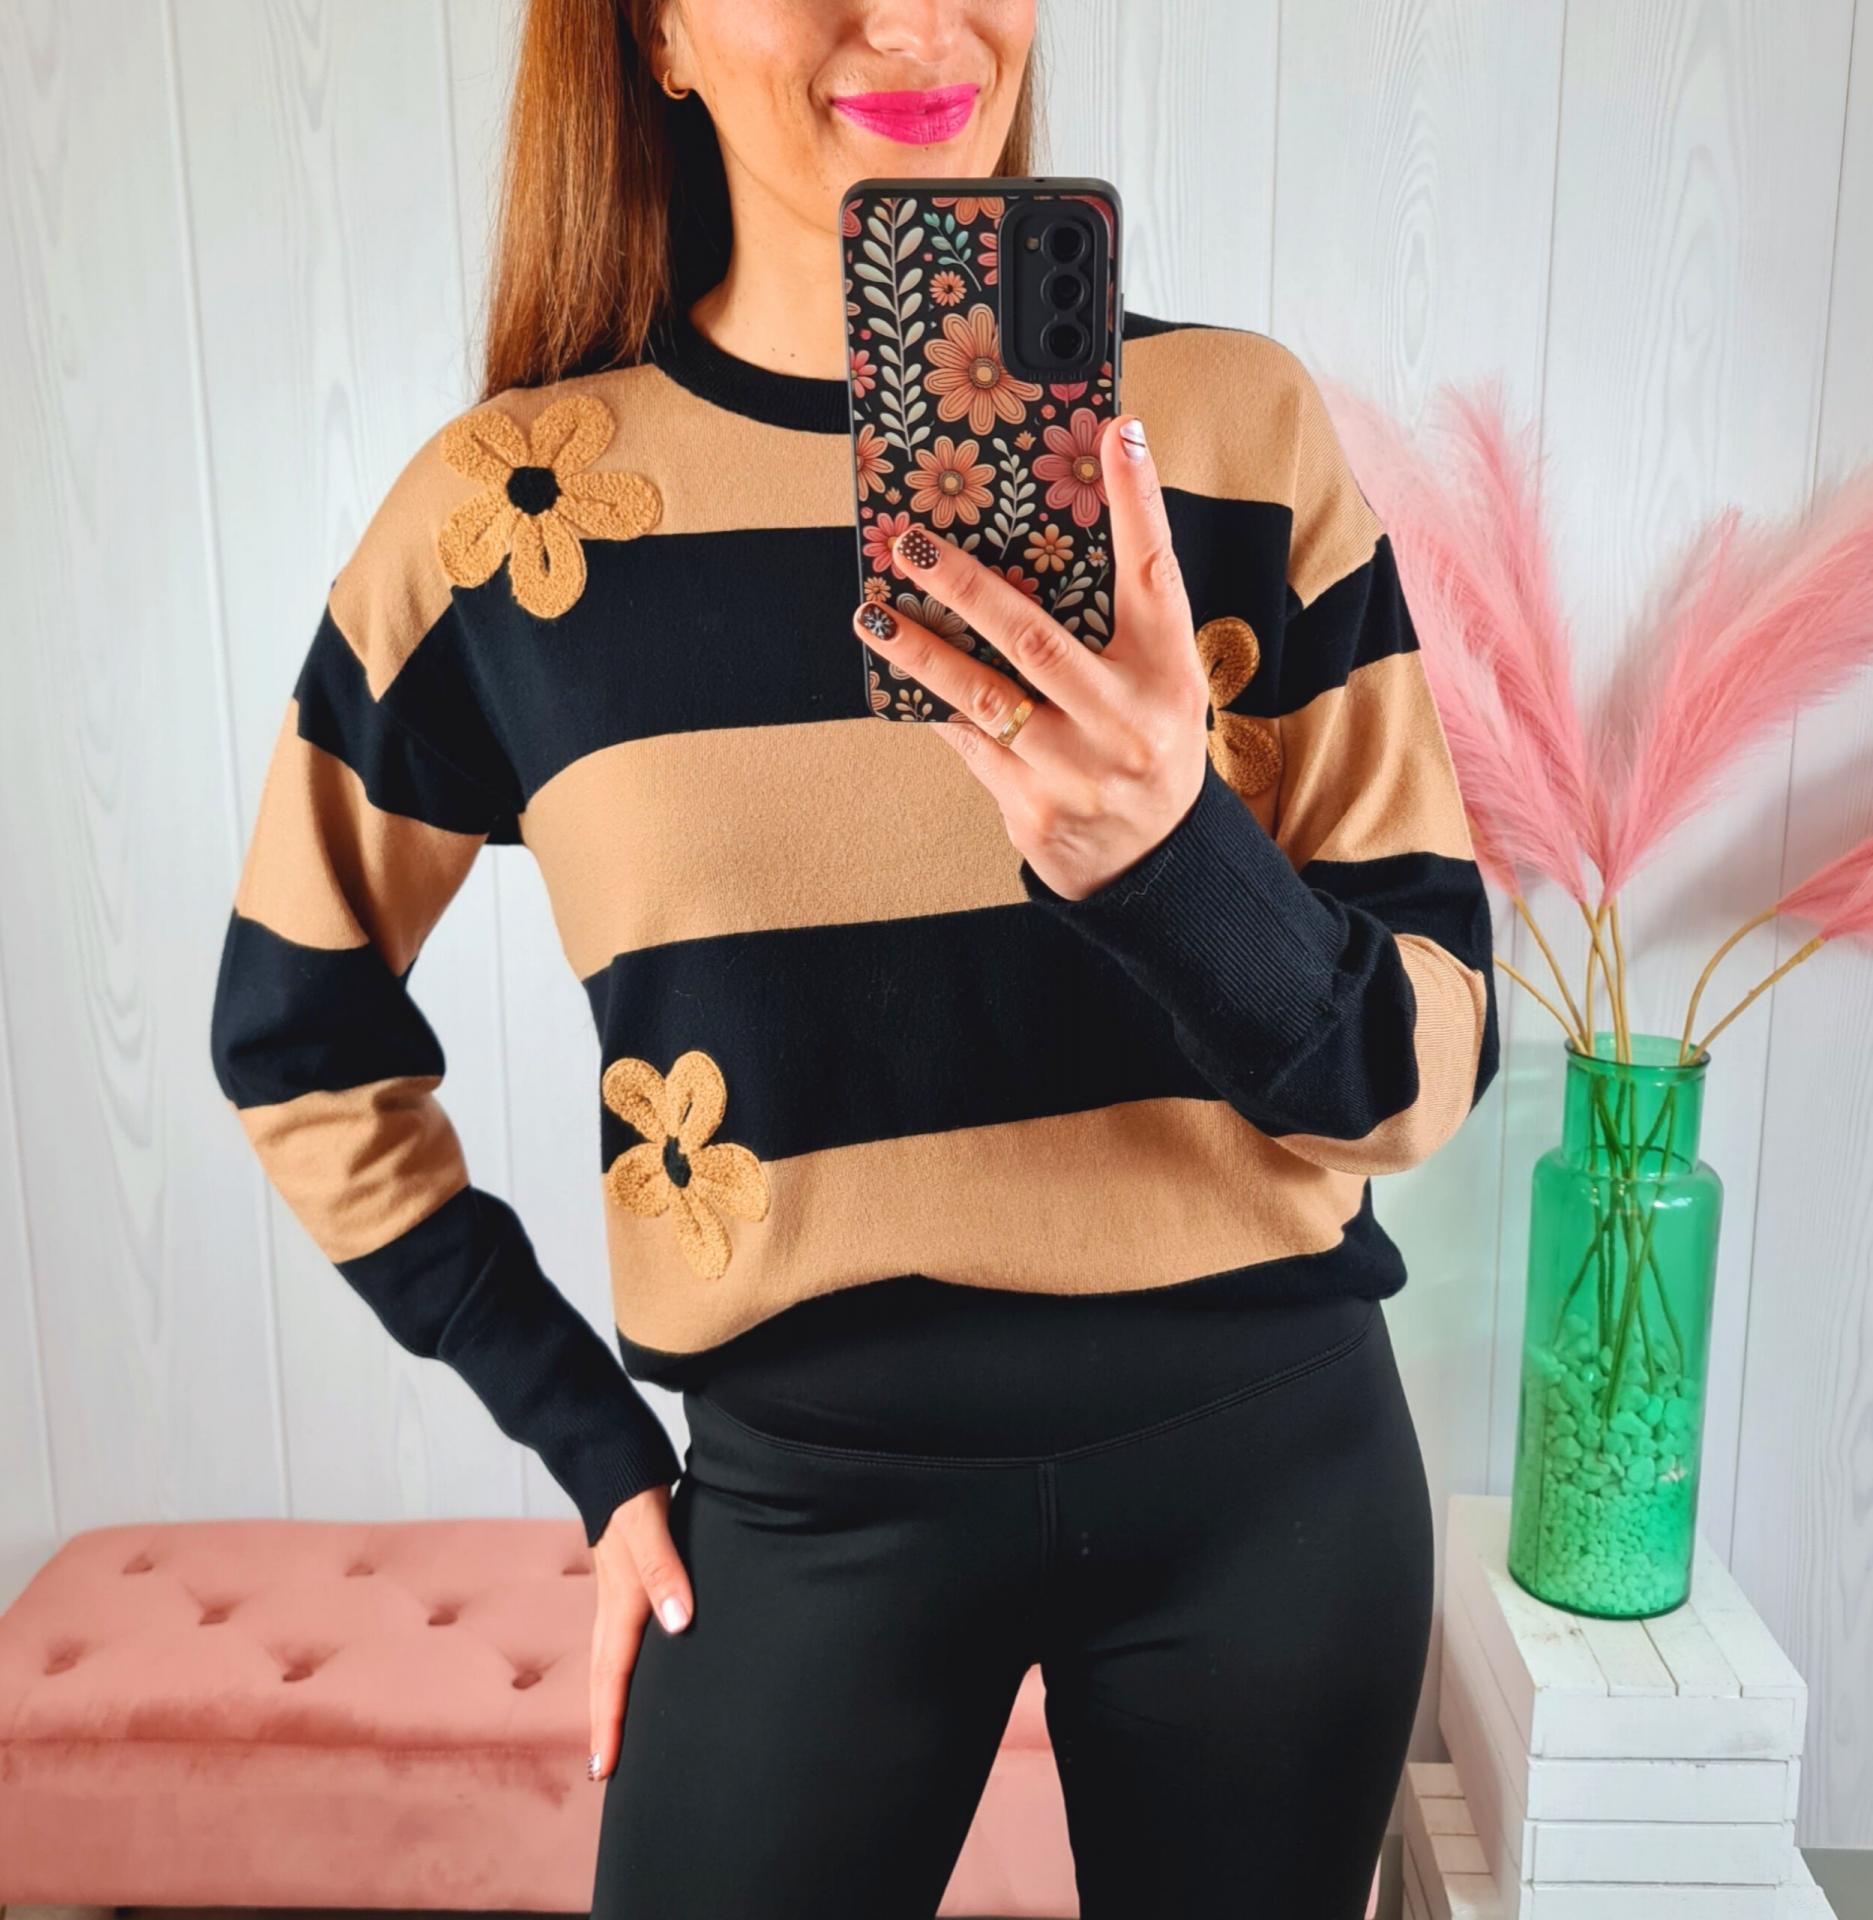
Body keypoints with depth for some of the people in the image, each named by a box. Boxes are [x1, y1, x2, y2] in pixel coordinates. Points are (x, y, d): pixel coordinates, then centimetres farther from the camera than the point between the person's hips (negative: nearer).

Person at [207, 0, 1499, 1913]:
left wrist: (1172, 858, -27)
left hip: (1268, 1459, 2)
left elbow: (1428, 1067, -6)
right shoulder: (509, 503, -7)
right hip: (815, 1486, -1)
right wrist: (596, 1450, 2)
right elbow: (295, 1035, 5)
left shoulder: (1237, 422, -6)